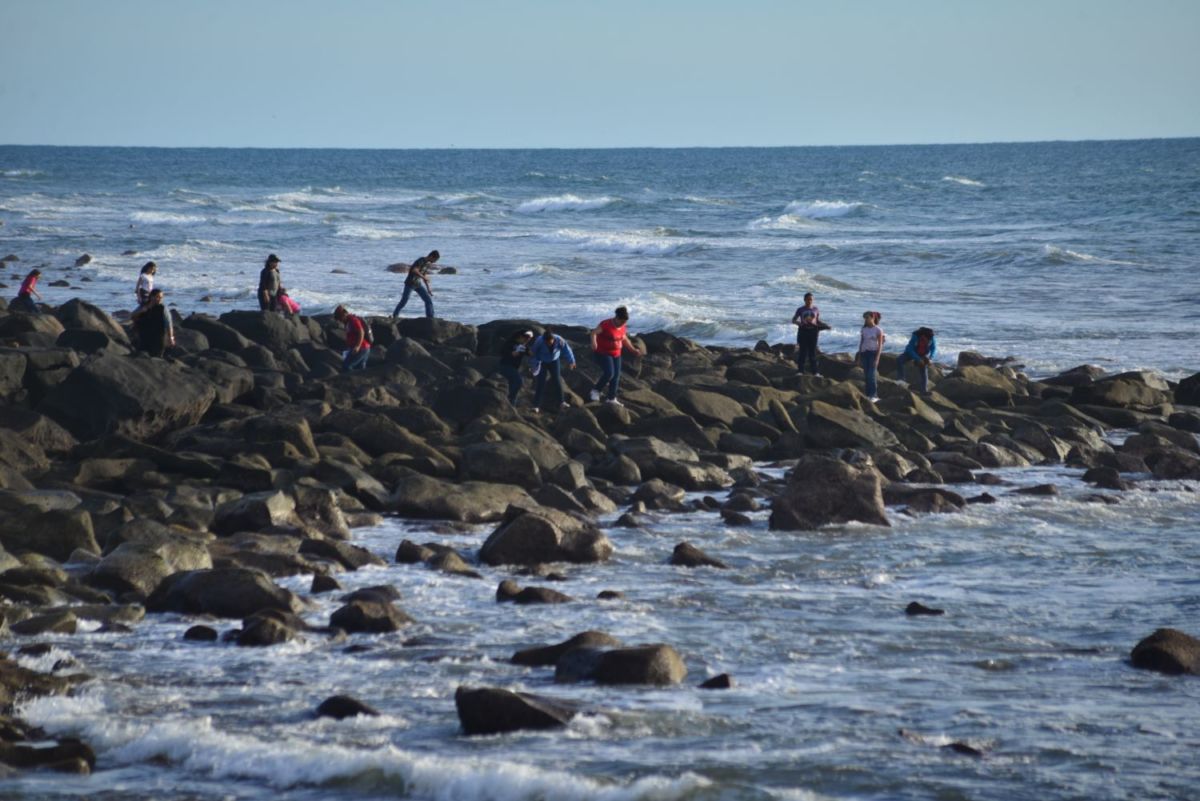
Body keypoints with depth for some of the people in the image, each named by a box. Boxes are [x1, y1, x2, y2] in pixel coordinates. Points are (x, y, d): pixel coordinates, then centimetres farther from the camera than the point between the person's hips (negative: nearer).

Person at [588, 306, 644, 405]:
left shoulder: (622, 327, 2)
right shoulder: (606, 325, -19)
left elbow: (624, 339, 17)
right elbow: (594, 332, -26)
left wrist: (634, 350, 18)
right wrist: (594, 343, -45)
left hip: (616, 354, 7)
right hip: (603, 353, -7)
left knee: (616, 376, 5)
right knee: (609, 373, -20)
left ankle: (611, 398, 17)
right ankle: (595, 391, -1)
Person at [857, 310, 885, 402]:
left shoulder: (878, 330, -4)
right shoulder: (864, 330, 11)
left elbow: (880, 344, -6)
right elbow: (861, 343, 15)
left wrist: (877, 357, -14)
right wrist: (859, 357, 12)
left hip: (873, 353, -5)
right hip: (864, 353, 5)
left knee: (871, 375, -13)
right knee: (866, 376, 3)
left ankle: (874, 396, -11)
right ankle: (868, 395, 6)